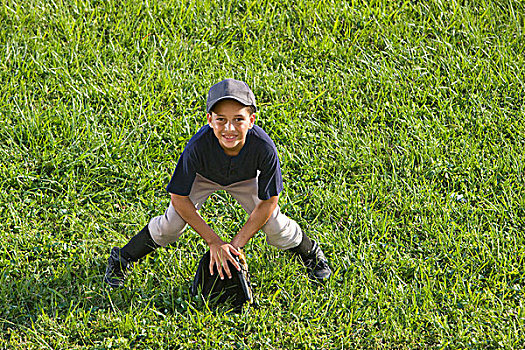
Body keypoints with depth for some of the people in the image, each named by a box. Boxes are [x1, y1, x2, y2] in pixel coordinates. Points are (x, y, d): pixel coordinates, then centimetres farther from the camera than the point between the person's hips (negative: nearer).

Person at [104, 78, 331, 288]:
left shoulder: (264, 148, -41)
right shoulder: (198, 146, -42)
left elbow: (268, 202, -26)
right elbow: (179, 198, -29)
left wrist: (237, 244, -27)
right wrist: (214, 242, -28)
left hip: (246, 179, 1)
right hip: (203, 177, -1)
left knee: (274, 225, -11)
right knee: (171, 225, -15)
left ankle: (309, 252, 24)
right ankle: (123, 258, 11)